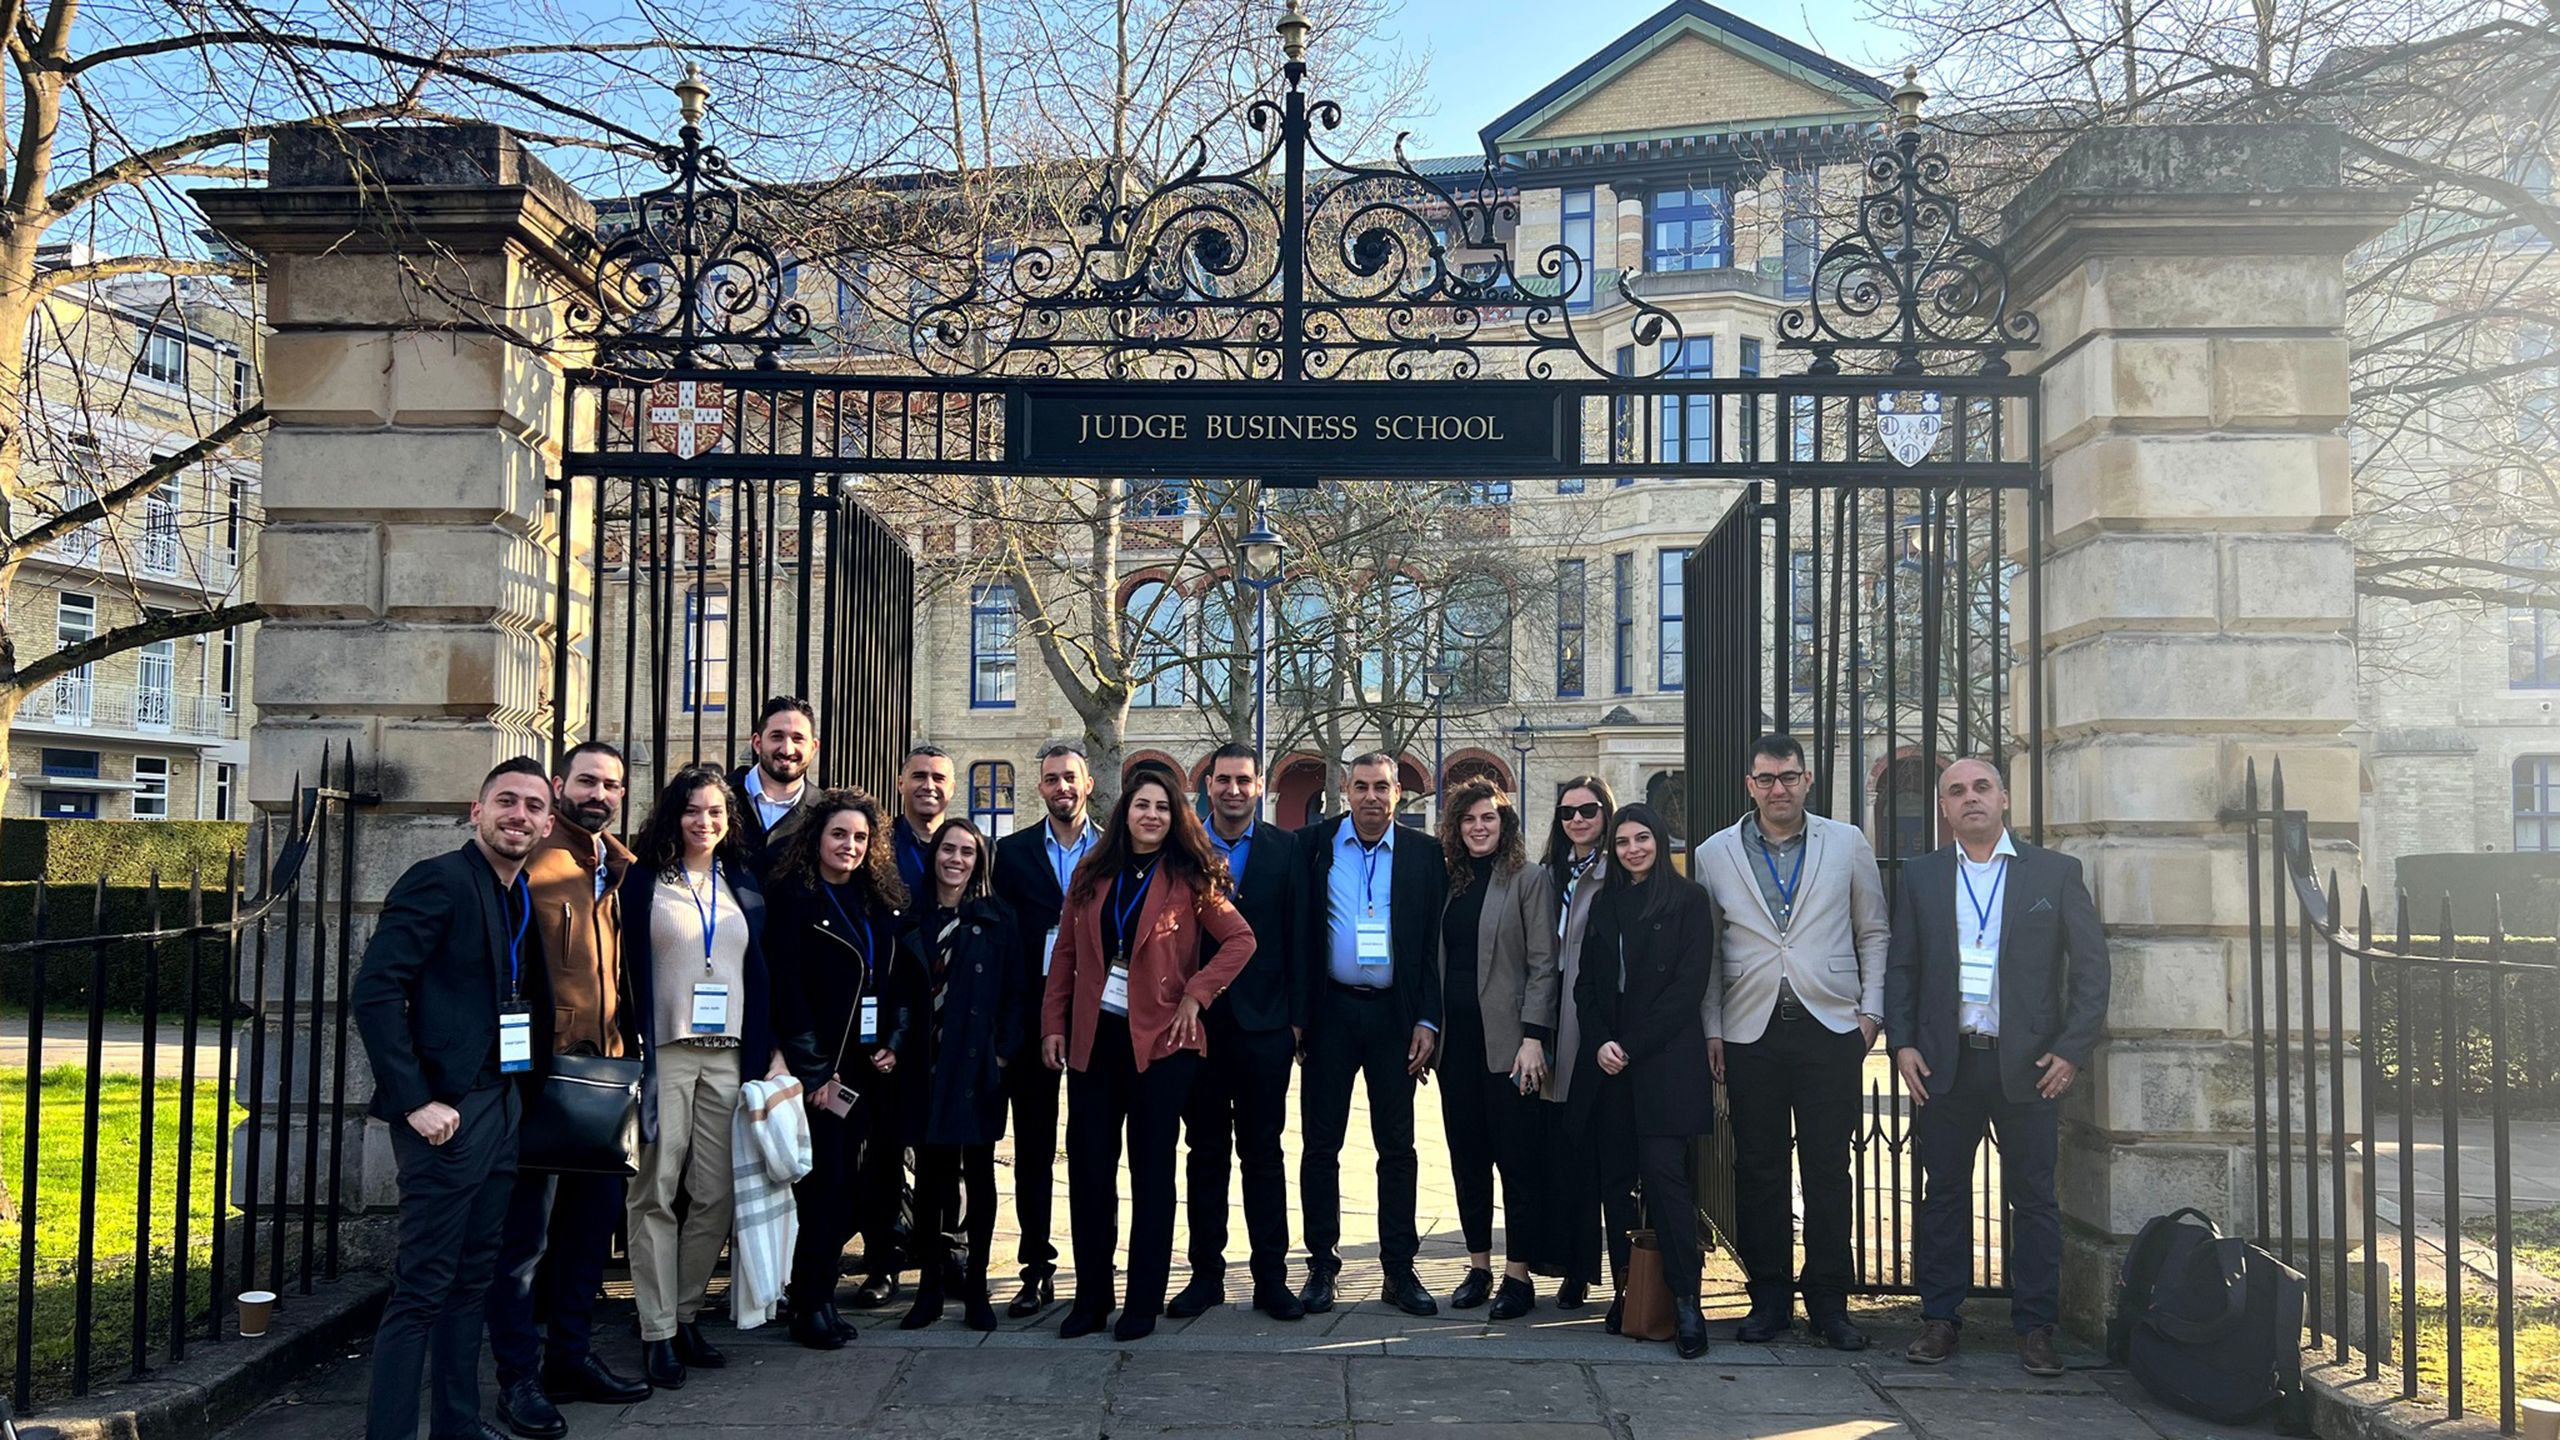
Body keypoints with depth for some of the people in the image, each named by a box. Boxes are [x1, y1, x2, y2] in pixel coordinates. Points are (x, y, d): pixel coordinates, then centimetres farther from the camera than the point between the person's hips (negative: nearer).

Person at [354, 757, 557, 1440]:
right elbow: (374, 992, -17)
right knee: (423, 1287, -4)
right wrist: (416, 1101, -19)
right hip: (450, 1110, -8)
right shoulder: (440, 880, -11)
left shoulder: (525, 897, 13)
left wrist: (523, 1095, 9)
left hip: (503, 1105, 8)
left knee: (472, 1278, 15)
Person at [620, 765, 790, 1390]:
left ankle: (686, 1315, 17)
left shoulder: (742, 883, 14)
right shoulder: (645, 880, 3)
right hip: (664, 1052, -4)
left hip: (729, 1055, 4)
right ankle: (657, 1332, 3)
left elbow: (761, 970, 14)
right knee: (657, 1193, -3)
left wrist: (772, 1050, 6)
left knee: (714, 1196, 4)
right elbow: (628, 965, -2)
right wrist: (630, 1049, -10)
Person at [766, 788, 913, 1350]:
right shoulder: (796, 900, -4)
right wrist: (815, 1070, -12)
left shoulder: (883, 903, 13)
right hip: (822, 1067, -5)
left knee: (859, 1183, 4)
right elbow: (787, 988, -9)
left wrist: (895, 1044, 0)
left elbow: (902, 982, 15)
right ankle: (811, 1306, 6)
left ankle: (819, 1291, 18)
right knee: (827, 1182, -6)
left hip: (874, 1067, 5)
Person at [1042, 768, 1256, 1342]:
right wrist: (1054, 1024, 3)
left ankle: (1144, 1304, 11)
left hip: (1159, 1038, -3)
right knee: (1088, 1165, 6)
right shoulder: (1092, 876, 8)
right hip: (1093, 1036, 3)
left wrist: (1195, 995, -12)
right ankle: (1090, 1296, 17)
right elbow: (1067, 954, 9)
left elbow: (1240, 939, -4)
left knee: (1151, 1171, 3)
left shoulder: (1189, 880, -1)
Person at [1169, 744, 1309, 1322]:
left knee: (1264, 1153, 5)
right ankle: (1207, 1274, 19)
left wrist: (1296, 1017, -3)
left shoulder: (1285, 849, 3)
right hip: (1198, 1020, 1)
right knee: (1205, 1153, 10)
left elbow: (1298, 937, 0)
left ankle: (1270, 1278, 13)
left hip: (1263, 1023, -1)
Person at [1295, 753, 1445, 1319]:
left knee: (1398, 1146, 6)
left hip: (1394, 1015, 0)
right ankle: (1321, 1265, 15)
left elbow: (1435, 947, 4)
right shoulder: (1313, 844, 3)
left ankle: (1400, 1269, 15)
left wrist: (1427, 1021, -4)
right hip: (1330, 1012, 0)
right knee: (1320, 1142, 5)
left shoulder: (1423, 858, 4)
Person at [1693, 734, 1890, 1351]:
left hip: (1830, 1026, 0)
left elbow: (1873, 933, 12)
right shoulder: (1715, 854, 6)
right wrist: (1711, 1028, 4)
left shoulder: (1847, 844, 6)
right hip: (1750, 1031, 1)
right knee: (1758, 1171, 4)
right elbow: (1705, 949, 9)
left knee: (1828, 1172, 3)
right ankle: (1769, 1299, 15)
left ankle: (1829, 1303, 14)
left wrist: (1870, 1008, 3)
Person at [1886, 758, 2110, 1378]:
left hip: (2028, 1064, -1)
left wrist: (2073, 1049, -5)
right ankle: (1939, 1320, 16)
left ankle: (2036, 1327, 14)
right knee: (1943, 1196, 7)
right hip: (1945, 1064, 1)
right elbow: (1900, 966, 9)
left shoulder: (2056, 872, 4)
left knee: (2033, 1199, 4)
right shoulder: (1920, 876, 9)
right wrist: (1902, 1043, -1)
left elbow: (2090, 965, 3)